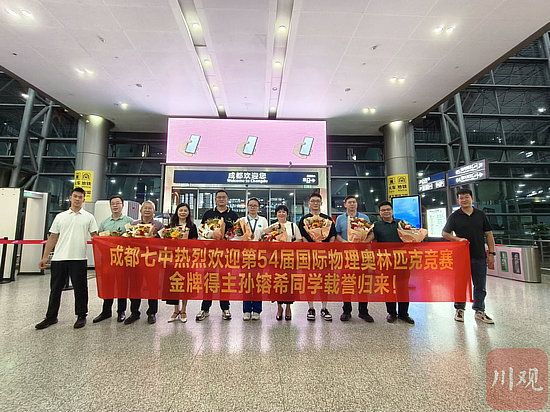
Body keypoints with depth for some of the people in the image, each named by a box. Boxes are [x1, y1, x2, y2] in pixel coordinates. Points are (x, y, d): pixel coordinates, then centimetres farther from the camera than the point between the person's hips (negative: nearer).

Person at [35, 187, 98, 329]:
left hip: (79, 259, -3)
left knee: (80, 288, 4)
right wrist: (45, 257, 7)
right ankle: (51, 317, 27)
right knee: (55, 288, 12)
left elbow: (95, 236, 3)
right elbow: (52, 238, 12)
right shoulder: (60, 216, 12)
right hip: (59, 258, 3)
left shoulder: (88, 217, 6)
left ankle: (81, 316, 16)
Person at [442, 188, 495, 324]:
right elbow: (444, 233, 1)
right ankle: (459, 309, 20)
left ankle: (479, 311, 23)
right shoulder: (454, 216, 2)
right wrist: (459, 239, -16)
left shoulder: (481, 215, 8)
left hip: (479, 256, 2)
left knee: (480, 286, 9)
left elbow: (489, 234, 9)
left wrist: (491, 253, 3)